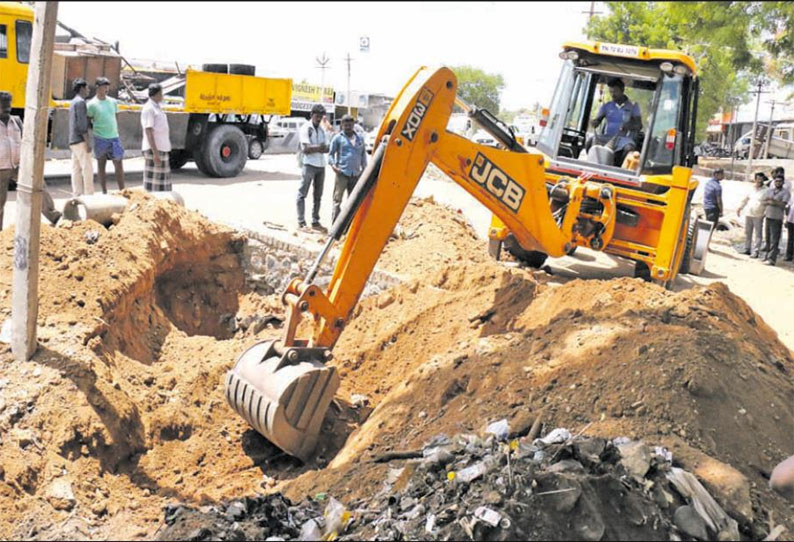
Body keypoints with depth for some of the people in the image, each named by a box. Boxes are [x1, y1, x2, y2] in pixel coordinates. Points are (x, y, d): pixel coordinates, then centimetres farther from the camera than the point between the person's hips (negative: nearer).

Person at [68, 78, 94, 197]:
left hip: (73, 141, 10)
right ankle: (89, 194, -12)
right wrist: (87, 142, -19)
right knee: (87, 168, -10)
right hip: (80, 140, -10)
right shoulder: (80, 102, -10)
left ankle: (77, 194, 5)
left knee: (76, 169, 6)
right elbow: (82, 124, -17)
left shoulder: (74, 102, 21)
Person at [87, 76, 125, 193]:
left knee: (119, 164, 0)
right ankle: (104, 192, 10)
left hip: (114, 137, 4)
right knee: (101, 165, 5)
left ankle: (122, 191, 5)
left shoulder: (113, 102, 10)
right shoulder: (92, 104, -3)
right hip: (100, 139, -4)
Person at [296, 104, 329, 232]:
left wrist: (314, 148, -11)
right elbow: (306, 149, -14)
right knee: (302, 193, -4)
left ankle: (315, 222, 15)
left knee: (318, 195, 9)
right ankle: (301, 222, -3)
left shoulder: (322, 130, 15)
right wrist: (319, 147, -13)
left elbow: (326, 148, 6)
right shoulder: (305, 128, -4)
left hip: (321, 165, 7)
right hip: (309, 165, -7)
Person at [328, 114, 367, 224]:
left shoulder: (360, 138, 15)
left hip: (356, 174, 5)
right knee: (337, 199, -8)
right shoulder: (338, 138, 3)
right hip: (342, 174, -5)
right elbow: (331, 153, 3)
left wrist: (364, 168, 13)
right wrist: (333, 164, -14)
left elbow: (363, 154, 20)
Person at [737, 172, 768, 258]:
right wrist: (740, 208, 18)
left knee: (757, 234, -4)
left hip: (758, 216, -6)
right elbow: (745, 199, 21)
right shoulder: (752, 189, 11)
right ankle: (747, 250, 21)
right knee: (747, 233, 11)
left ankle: (755, 252, -3)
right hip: (748, 214, 6)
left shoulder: (765, 191, -6)